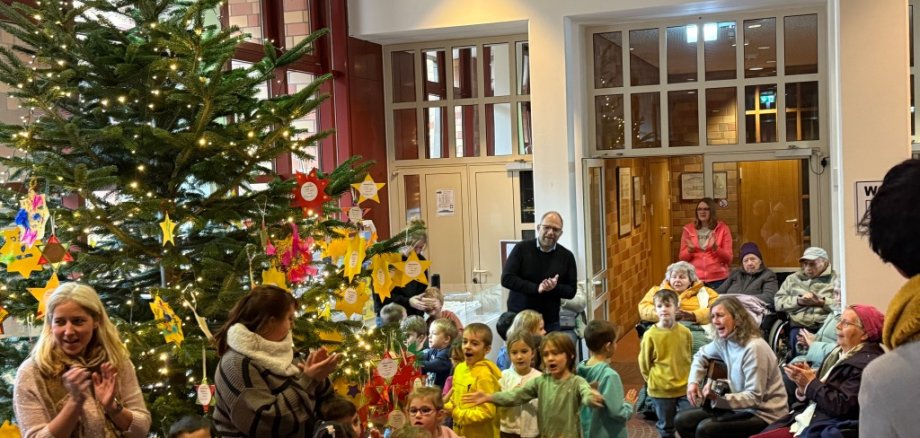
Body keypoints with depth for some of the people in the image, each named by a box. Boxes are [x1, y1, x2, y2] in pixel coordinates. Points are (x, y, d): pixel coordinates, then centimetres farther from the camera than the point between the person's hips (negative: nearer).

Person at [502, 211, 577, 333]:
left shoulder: (567, 256, 3)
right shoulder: (521, 249, -3)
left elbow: (571, 291, 4)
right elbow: (506, 278, -10)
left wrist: (555, 288, -18)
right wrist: (536, 288, -21)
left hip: (550, 322, 2)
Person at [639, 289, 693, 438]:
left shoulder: (685, 332, -6)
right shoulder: (650, 335, -12)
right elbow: (644, 363, -1)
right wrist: (654, 380, 5)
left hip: (685, 387, 1)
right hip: (660, 390, -1)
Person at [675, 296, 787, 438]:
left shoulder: (754, 348, -24)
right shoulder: (723, 340, 1)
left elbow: (754, 397, -25)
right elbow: (701, 355, 23)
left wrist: (718, 399, -37)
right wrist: (693, 382, 5)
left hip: (763, 415, -8)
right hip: (742, 407, 8)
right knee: (682, 420, 3)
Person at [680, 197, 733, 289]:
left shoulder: (722, 229, 1)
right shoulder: (688, 229, 5)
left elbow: (729, 259, 0)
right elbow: (682, 258, 6)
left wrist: (715, 247, -17)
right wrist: (690, 250, -15)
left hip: (717, 279, -1)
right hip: (695, 279, 1)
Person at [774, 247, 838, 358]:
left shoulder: (835, 279, 13)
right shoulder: (793, 279, 24)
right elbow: (778, 302, 13)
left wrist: (821, 302, -10)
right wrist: (798, 301, -2)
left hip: (825, 325, -1)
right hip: (799, 326, 2)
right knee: (798, 339, -32)